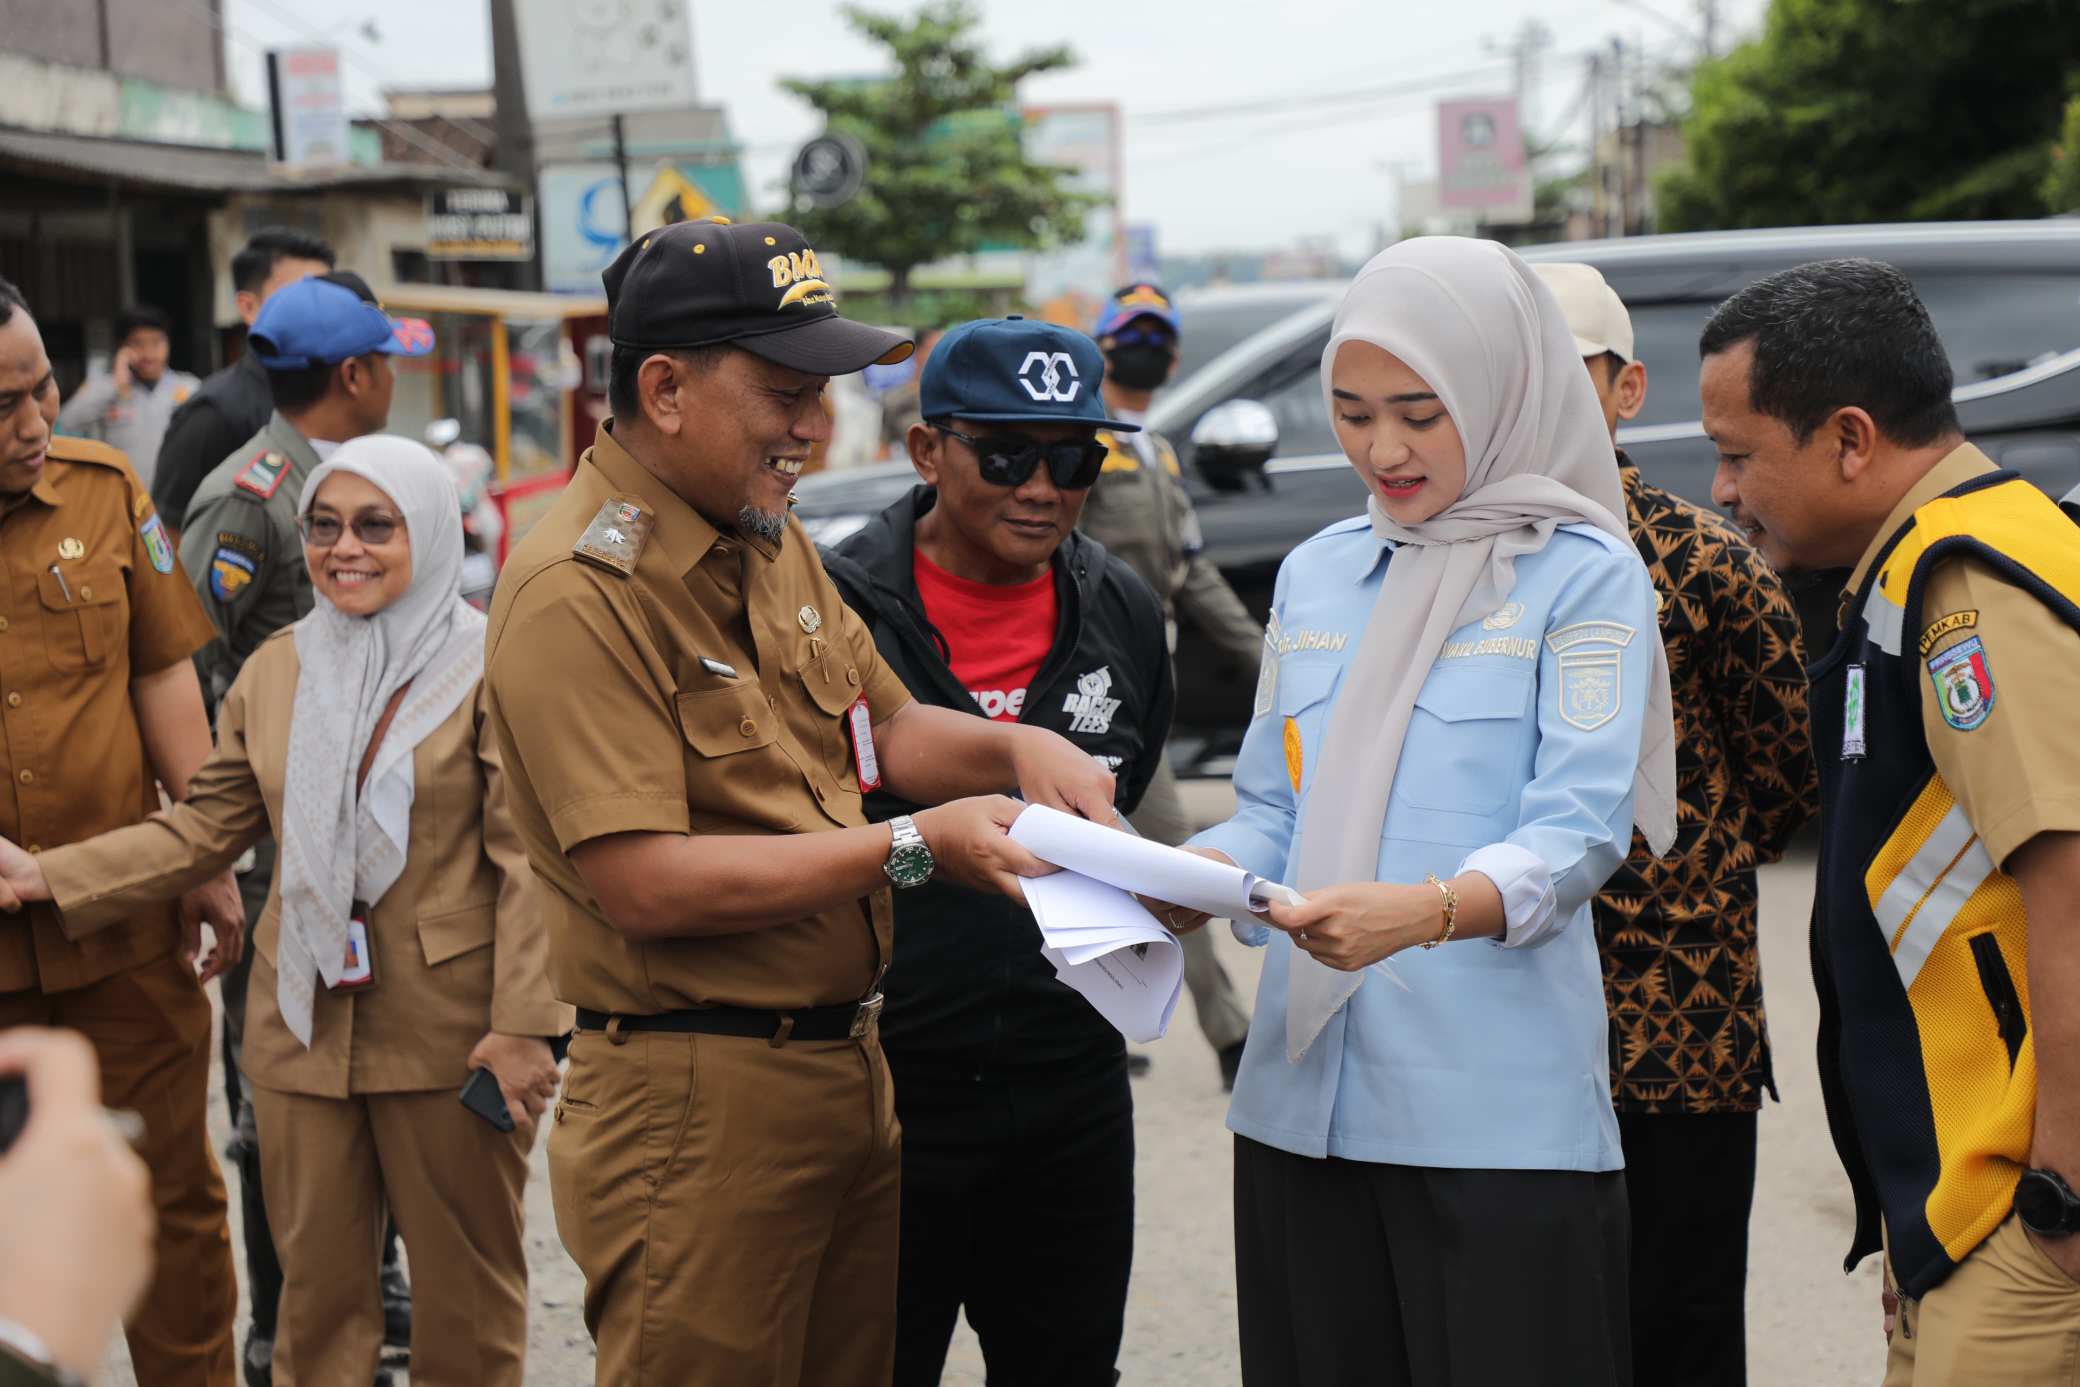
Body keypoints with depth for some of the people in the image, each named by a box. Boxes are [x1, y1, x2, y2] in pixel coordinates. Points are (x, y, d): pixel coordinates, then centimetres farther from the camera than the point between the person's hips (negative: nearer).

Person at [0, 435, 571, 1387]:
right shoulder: (275, 670, 10)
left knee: (465, 1282, 7)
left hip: (448, 1025, -4)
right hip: (306, 1024, 5)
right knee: (316, 1282, 12)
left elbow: (525, 858, -11)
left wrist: (523, 1024, -16)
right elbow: (203, 828, 10)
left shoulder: (490, 665, -7)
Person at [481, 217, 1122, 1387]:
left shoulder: (773, 542, 12)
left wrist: (1014, 748, -1)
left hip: (848, 1064, 9)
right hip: (698, 1101, -8)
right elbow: (641, 883, -23)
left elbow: (884, 727, 21)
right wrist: (911, 848, -21)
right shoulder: (579, 592, -18)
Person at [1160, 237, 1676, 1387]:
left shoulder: (1584, 578, -2)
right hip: (1303, 1098, 5)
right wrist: (1194, 873, -7)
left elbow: (1578, 831, -11)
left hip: (1498, 1110, -5)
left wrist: (1424, 911, -29)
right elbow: (1271, 814, 15)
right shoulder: (1314, 575, 14)